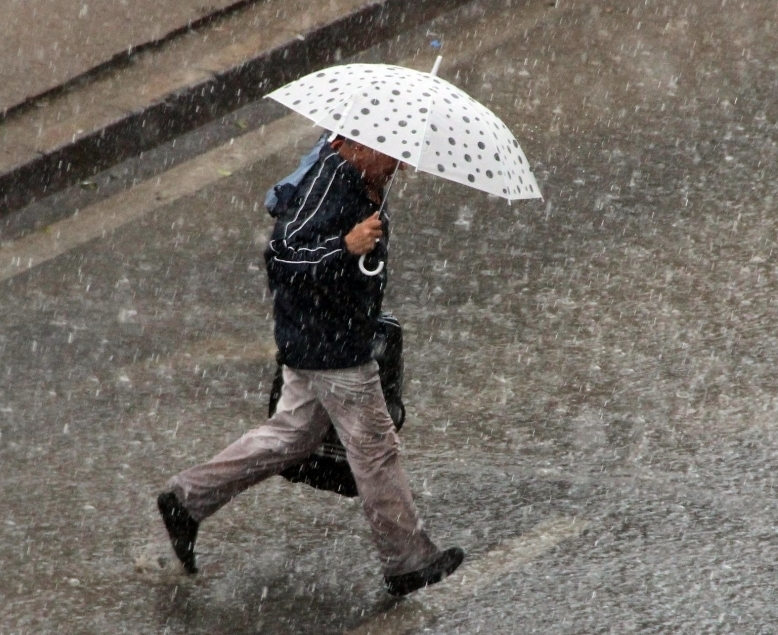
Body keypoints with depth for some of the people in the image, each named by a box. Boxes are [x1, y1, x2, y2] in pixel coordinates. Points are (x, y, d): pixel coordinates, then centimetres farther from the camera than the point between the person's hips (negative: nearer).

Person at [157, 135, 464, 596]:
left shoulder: (354, 178, 5)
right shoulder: (331, 184, -26)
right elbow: (285, 252, -31)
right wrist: (346, 246, -43)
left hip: (311, 344, 10)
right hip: (331, 347, -10)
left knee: (293, 434, 20)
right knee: (376, 451, 3)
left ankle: (188, 498, 25)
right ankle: (409, 562, 17)